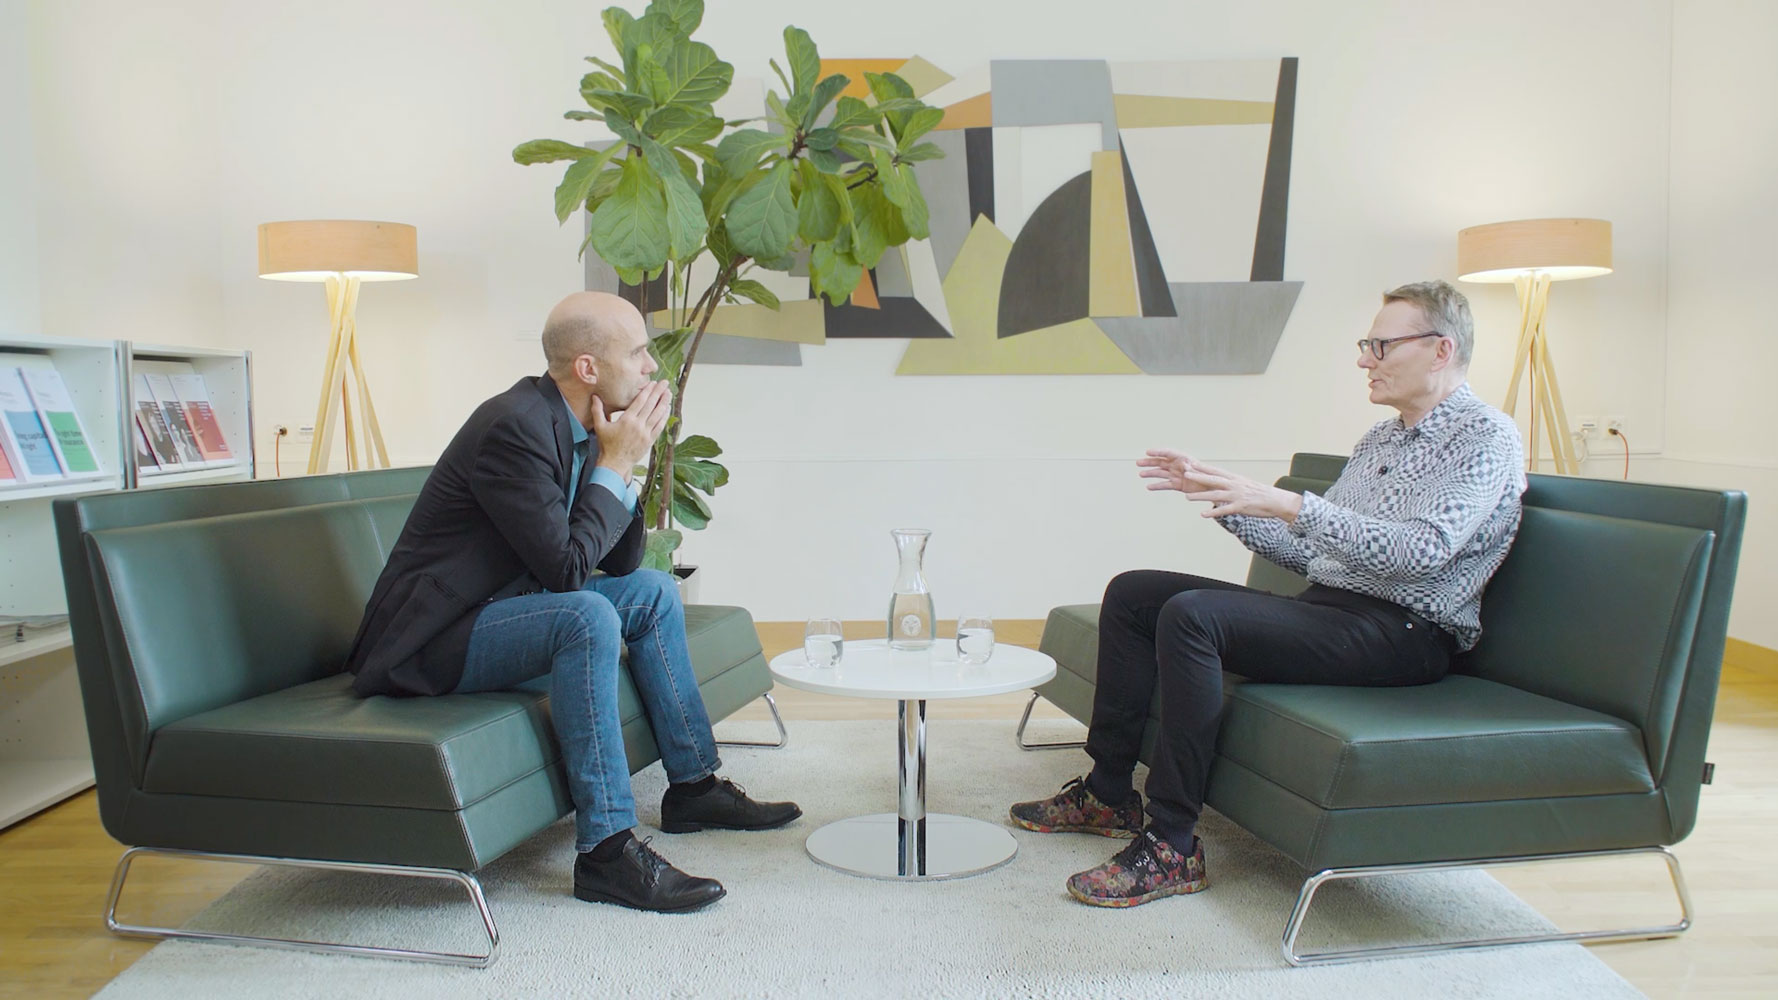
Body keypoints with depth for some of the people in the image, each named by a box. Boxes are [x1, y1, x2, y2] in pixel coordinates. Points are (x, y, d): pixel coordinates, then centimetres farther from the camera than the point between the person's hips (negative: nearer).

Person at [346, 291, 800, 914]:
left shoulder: (578, 425, 5)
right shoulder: (515, 425, -23)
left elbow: (620, 562, 9)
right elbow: (566, 568, -27)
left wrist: (627, 460, -4)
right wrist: (617, 463, -19)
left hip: (497, 607, 10)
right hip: (431, 643, -10)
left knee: (652, 590, 9)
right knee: (586, 617, -32)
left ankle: (693, 785, 17)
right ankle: (606, 850, -25)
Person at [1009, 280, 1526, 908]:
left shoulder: (1488, 438, -6)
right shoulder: (1380, 439, 21)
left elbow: (1421, 549, -24)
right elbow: (1306, 552, 17)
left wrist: (1288, 504, -29)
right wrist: (1216, 492, 7)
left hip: (1403, 633, -9)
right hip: (1326, 607, 9)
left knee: (1191, 614, -29)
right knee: (1133, 593, 2)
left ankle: (1172, 845, -23)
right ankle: (1109, 792, 7)